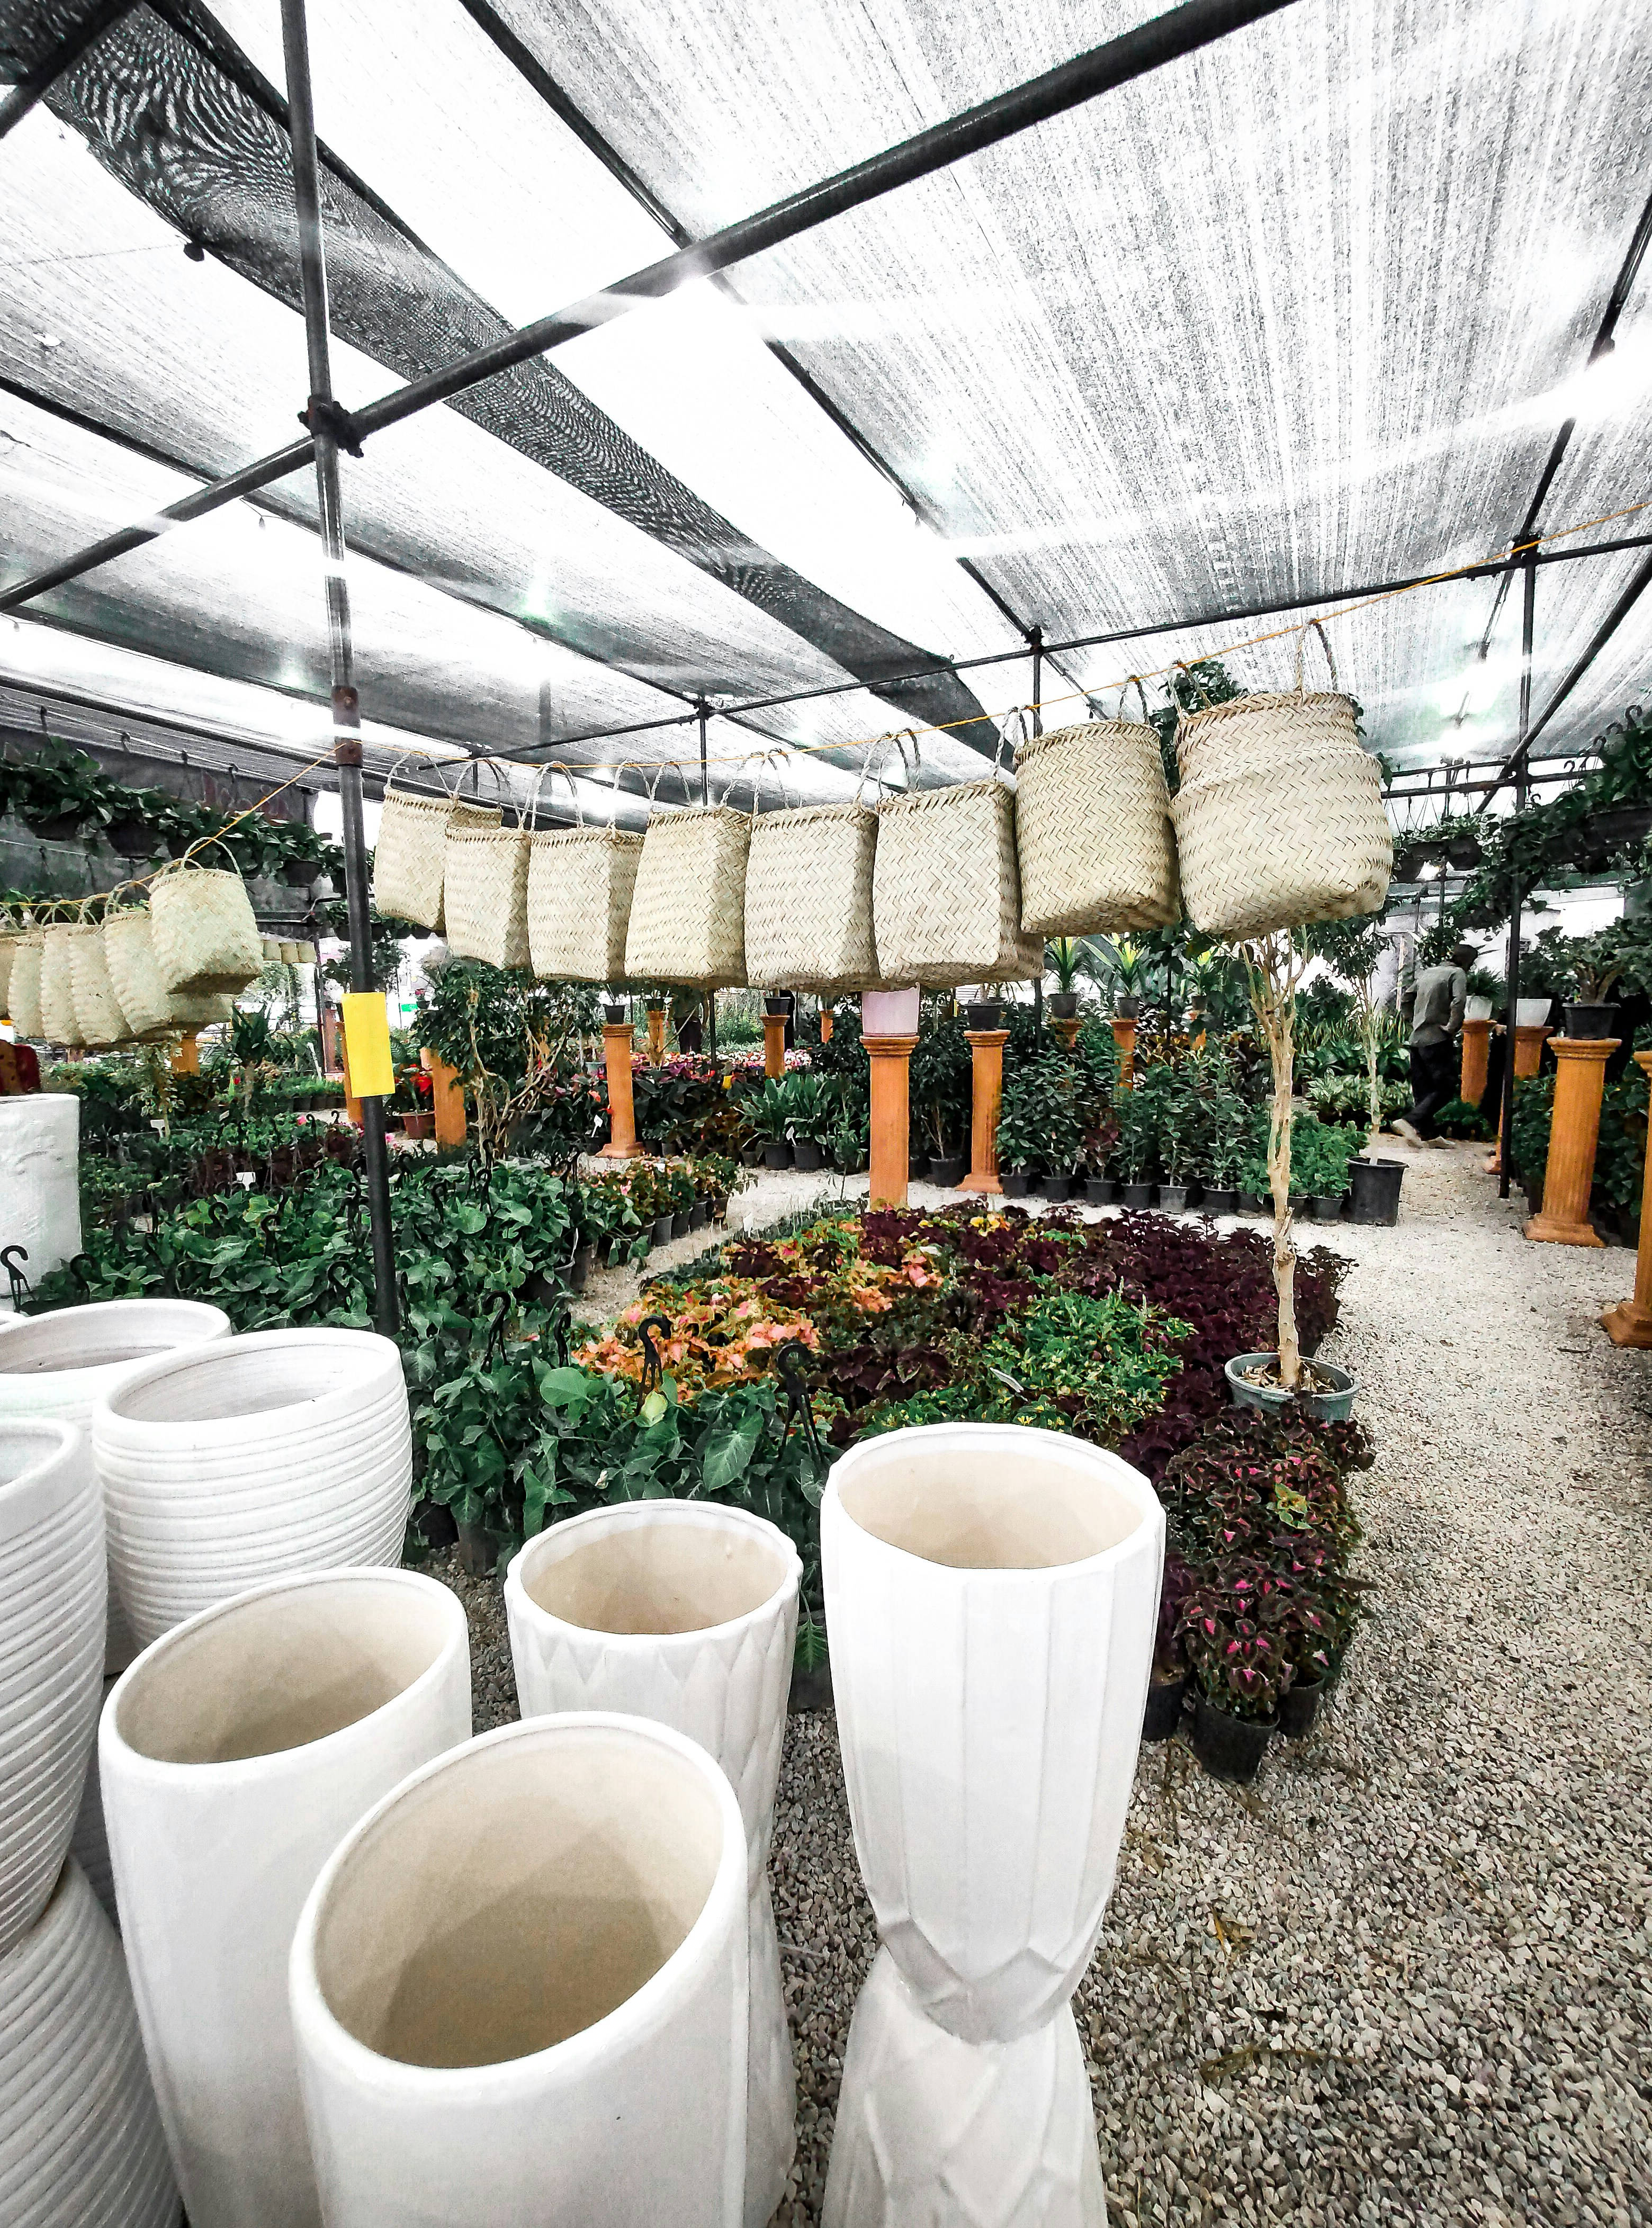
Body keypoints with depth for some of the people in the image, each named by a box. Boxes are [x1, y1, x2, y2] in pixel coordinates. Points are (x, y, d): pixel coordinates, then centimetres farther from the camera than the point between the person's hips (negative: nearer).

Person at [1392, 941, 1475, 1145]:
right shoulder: (1458, 974, -6)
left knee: (1422, 1090, 10)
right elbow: (1459, 1002, -22)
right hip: (1438, 1039, -7)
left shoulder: (1428, 972, 15)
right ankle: (1409, 1121, -19)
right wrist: (1453, 1027, -13)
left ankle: (1426, 1135, 13)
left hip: (1417, 1038, 8)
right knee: (1446, 1087, -4)